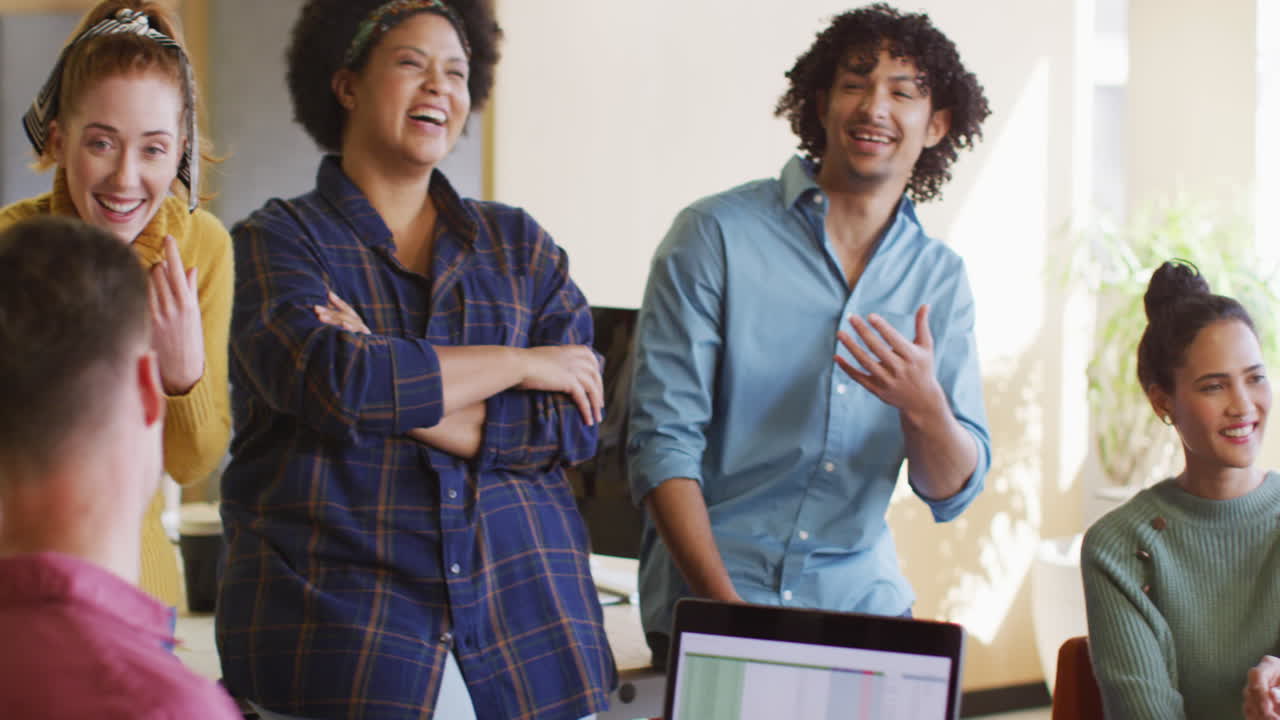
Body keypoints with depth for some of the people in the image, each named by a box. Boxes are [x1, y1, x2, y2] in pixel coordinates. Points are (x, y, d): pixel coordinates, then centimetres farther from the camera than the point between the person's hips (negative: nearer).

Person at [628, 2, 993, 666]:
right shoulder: (717, 234, -4)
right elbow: (663, 439, -8)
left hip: (861, 599, 4)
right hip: (708, 595, -4)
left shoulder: (939, 277, 7)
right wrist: (726, 605, -16)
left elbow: (952, 492, 4)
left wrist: (922, 405, -17)